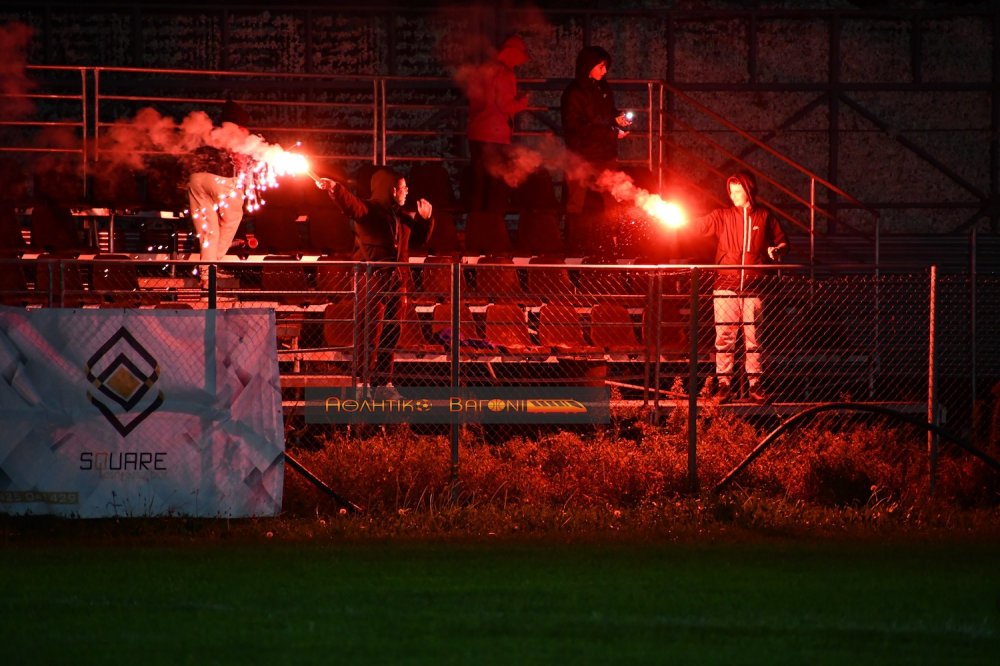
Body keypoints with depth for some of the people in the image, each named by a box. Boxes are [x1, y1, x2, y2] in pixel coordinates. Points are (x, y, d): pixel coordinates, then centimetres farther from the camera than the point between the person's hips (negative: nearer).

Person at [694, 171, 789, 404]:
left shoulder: (764, 217, 9)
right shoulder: (722, 216, 7)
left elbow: (782, 241, 18)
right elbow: (699, 226, -3)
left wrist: (777, 250, -4)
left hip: (753, 287, 0)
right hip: (726, 286, 0)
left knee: (753, 336, 2)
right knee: (724, 336, -3)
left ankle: (755, 385, 7)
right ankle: (723, 383, 0)